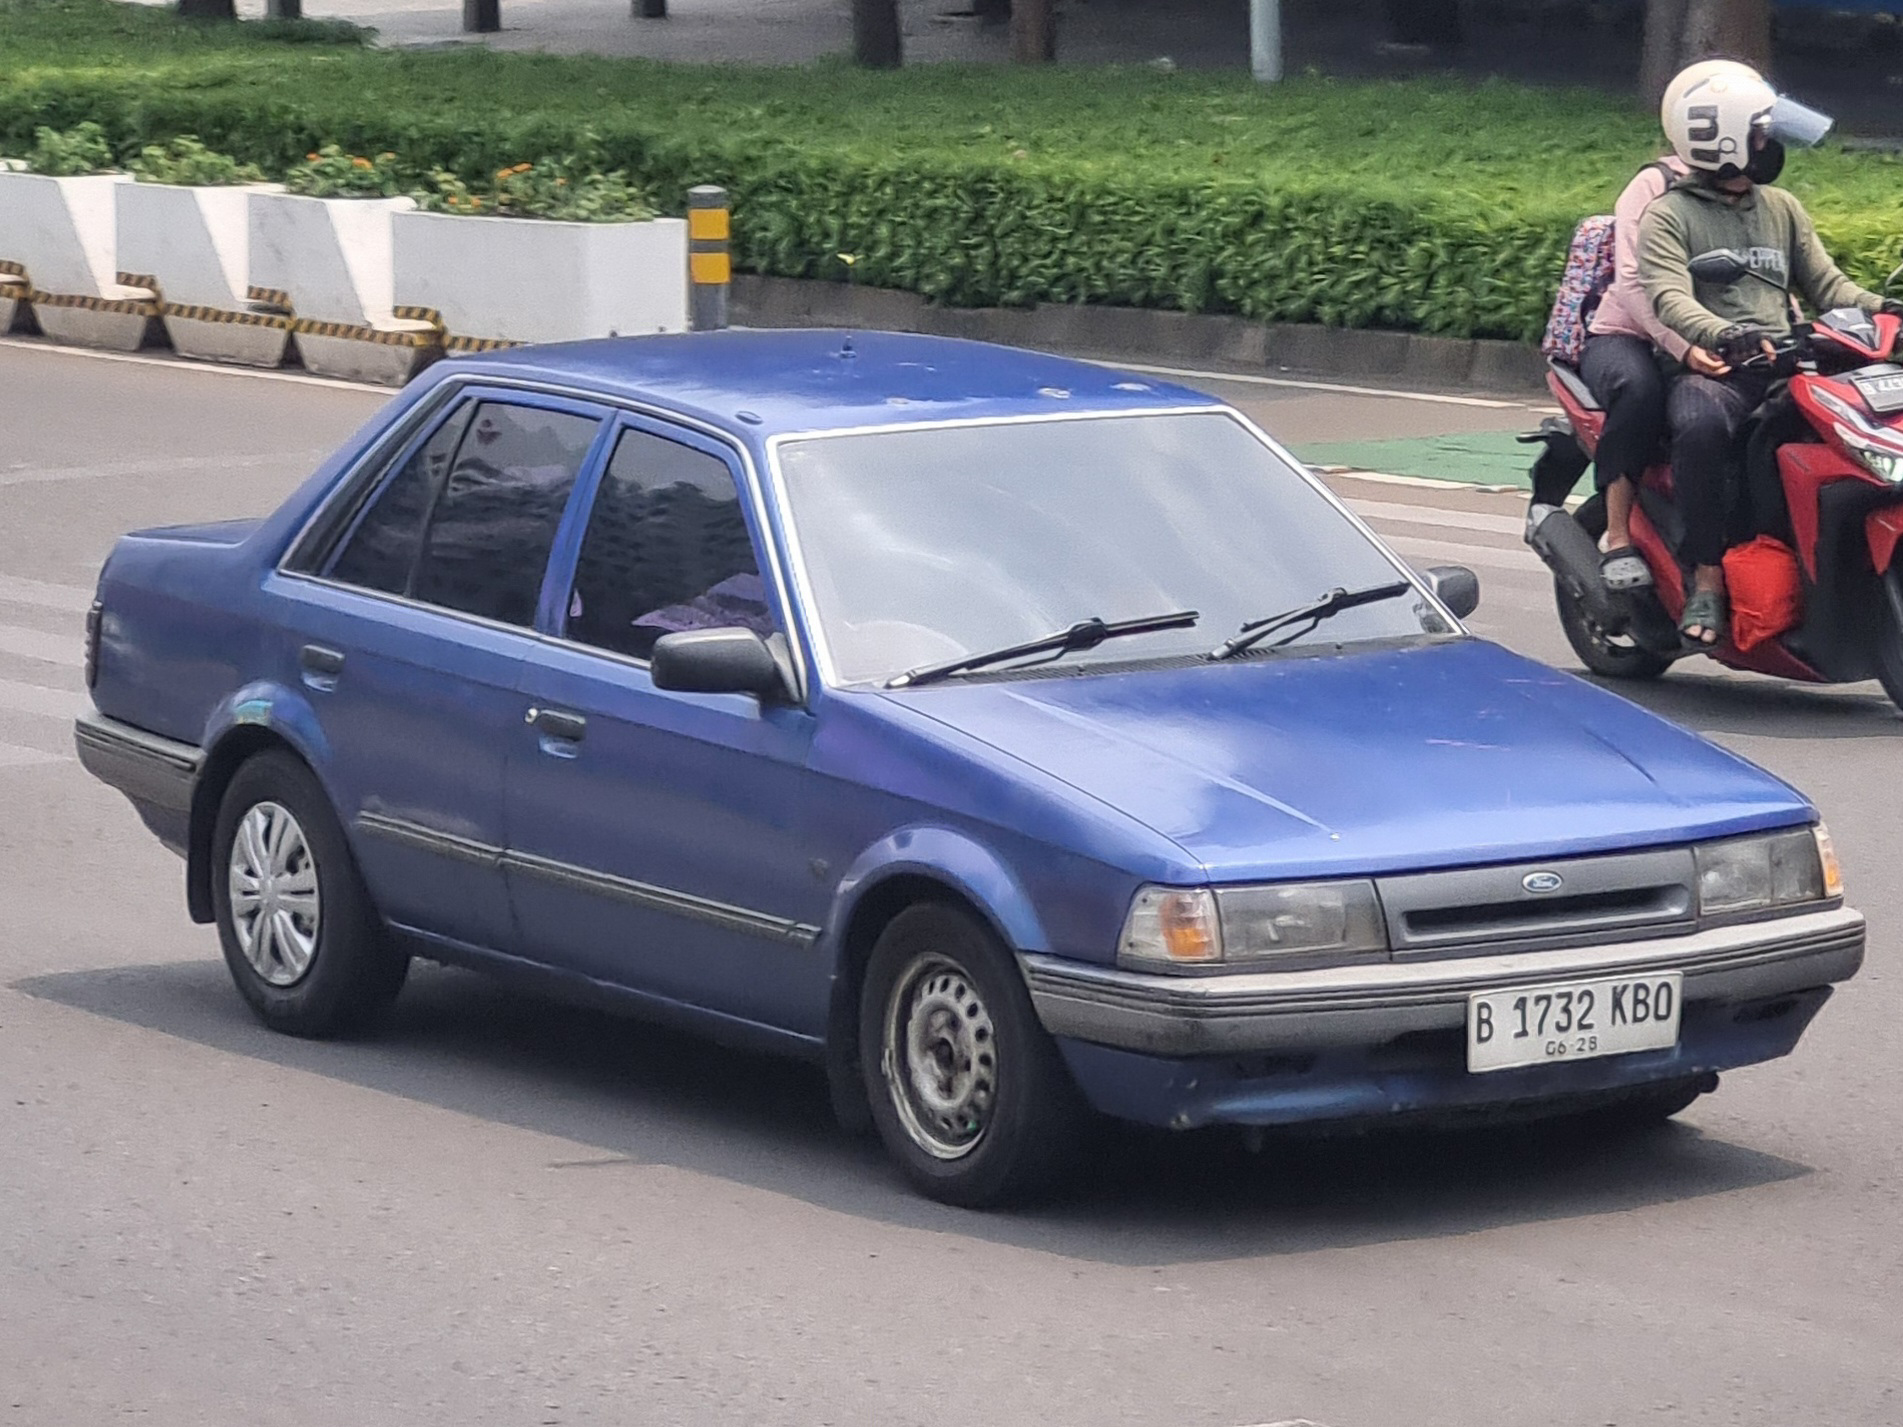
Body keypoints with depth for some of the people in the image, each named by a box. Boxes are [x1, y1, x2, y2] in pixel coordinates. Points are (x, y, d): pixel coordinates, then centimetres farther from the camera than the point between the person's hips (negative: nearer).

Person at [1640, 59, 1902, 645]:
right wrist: (1724, 336, -35)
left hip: (1783, 369, 6)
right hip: (1710, 372, -5)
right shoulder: (1669, 216, 3)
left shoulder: (1781, 208, 23)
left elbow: (1826, 285, 19)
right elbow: (1670, 298, -14)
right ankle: (1708, 579, -30)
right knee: (1703, 428, -40)